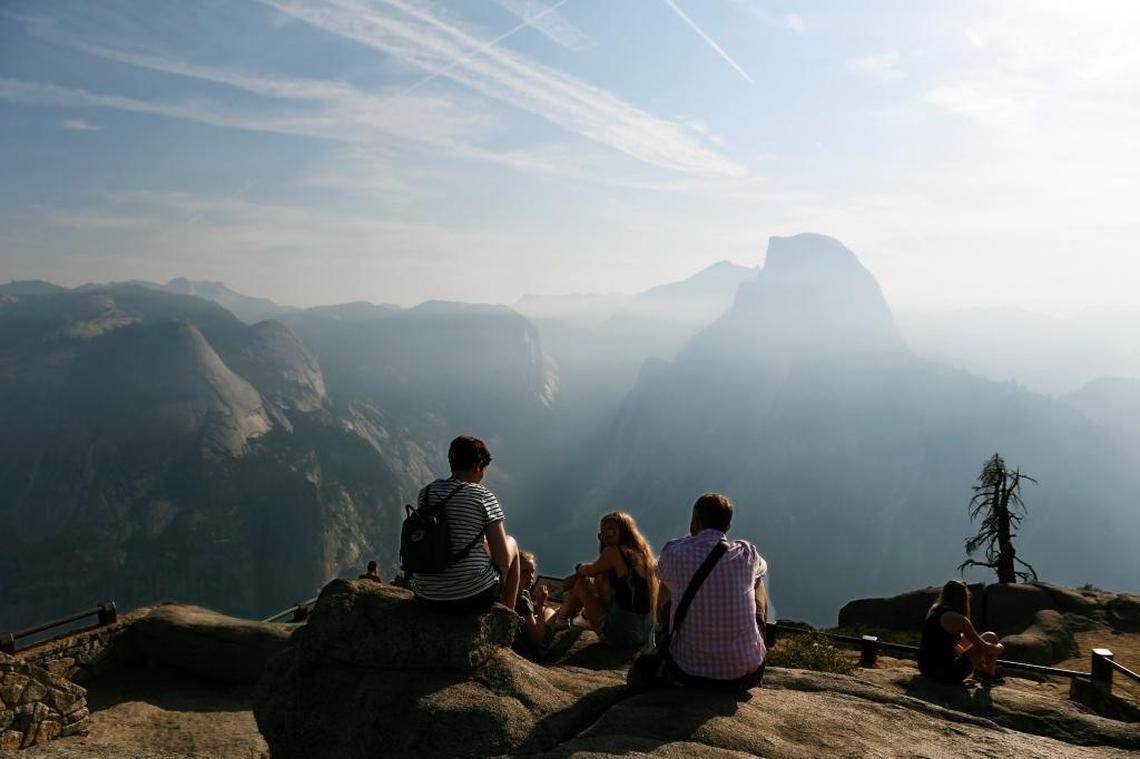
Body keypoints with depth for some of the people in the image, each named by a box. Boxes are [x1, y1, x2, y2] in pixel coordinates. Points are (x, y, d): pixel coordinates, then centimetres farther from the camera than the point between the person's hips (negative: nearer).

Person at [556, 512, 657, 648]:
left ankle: (561, 619, 37)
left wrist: (579, 568, 24)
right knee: (600, 579, 24)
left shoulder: (614, 552, -15)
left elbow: (591, 571, 3)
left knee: (581, 584, 10)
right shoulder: (641, 553, 7)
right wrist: (576, 576, 11)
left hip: (621, 635, -8)